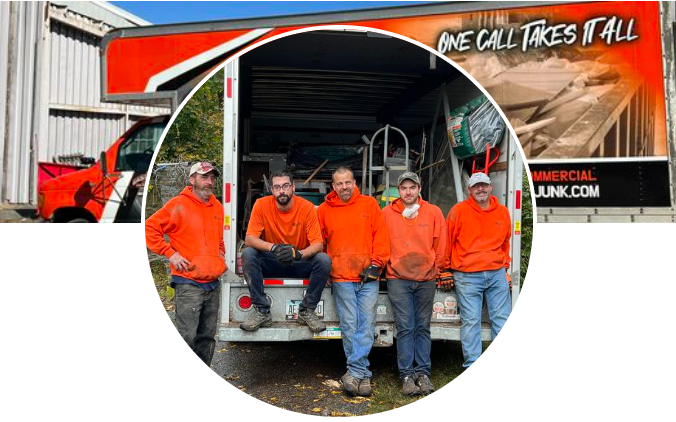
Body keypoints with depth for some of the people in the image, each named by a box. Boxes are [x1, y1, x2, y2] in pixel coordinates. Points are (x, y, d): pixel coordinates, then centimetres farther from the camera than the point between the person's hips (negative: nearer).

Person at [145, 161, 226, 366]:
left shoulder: (217, 207, 14)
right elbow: (149, 228, -7)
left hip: (213, 284, 6)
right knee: (187, 337, -7)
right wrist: (170, 253, -11)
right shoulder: (178, 205, -7)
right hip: (188, 284, -6)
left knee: (207, 336, 12)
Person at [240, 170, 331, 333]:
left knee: (324, 260, -27)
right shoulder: (262, 205, -11)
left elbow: (318, 244, -16)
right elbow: (249, 239, -17)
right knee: (247, 254, -27)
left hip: (299, 264, 0)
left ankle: (306, 311, -9)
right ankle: (262, 312, -17)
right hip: (271, 263, 1)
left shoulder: (306, 207, -13)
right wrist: (273, 248, -36)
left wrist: (298, 253, -37)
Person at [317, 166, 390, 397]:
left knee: (366, 324, -4)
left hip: (368, 276, 0)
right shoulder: (324, 210, 9)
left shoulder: (369, 204, 7)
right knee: (349, 326, -1)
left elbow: (381, 236, 4)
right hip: (341, 277, 0)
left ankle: (354, 372, 2)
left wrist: (375, 264, -3)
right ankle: (362, 374, 8)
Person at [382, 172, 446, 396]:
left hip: (426, 279, 1)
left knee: (423, 327, 7)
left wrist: (434, 269, 9)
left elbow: (440, 245, 8)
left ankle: (423, 373, 14)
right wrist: (389, 266, 6)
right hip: (398, 279, -1)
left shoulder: (433, 212, 5)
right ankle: (407, 375, 4)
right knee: (405, 328, -2)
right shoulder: (387, 213, 4)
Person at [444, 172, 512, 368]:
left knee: (502, 319, 6)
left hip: (497, 274, 4)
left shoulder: (503, 212, 9)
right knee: (471, 321, -2)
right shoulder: (459, 210, -3)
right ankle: (472, 366, 6)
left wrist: (504, 263, 18)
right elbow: (447, 241, 2)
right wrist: (447, 266, 6)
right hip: (467, 276, -4)